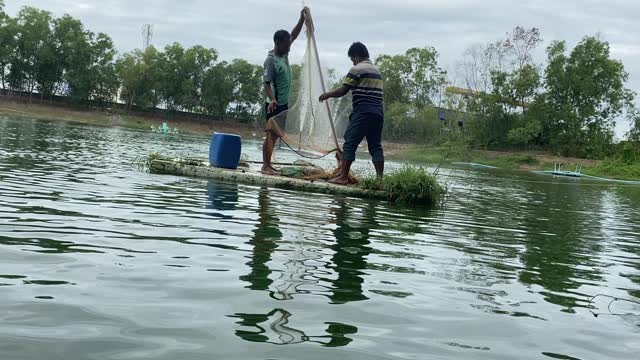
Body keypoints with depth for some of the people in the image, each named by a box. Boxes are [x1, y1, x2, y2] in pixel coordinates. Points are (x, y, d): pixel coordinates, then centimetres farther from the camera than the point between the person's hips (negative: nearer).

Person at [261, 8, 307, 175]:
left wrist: (302, 19, 7)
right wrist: (271, 99, -36)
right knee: (271, 134, -8)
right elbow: (266, 82, -22)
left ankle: (268, 164, 16)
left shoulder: (284, 54, 8)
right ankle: (265, 166, -7)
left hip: (283, 103, 9)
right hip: (275, 104, -9)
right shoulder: (271, 60, -16)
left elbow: (294, 36, 17)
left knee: (275, 135, 11)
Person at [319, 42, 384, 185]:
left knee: (350, 143, -5)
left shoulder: (357, 69, -4)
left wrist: (327, 95, 9)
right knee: (375, 146, 7)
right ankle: (380, 178, 3)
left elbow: (343, 91, -6)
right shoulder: (376, 70, 20)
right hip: (378, 112, 8)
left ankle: (343, 177, -7)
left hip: (363, 112, -8)